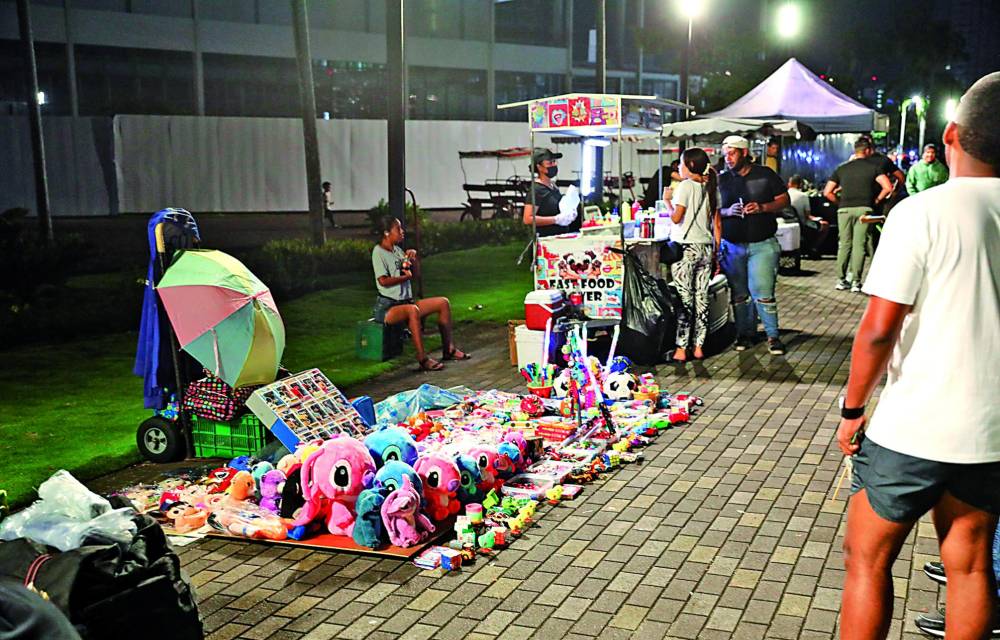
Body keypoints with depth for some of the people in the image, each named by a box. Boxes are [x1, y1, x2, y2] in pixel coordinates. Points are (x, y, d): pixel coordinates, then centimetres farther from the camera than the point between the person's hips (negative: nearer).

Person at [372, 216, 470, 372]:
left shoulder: (397, 250, 14)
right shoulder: (378, 252, -10)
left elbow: (416, 272, 21)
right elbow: (383, 281, -20)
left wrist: (414, 258, 1)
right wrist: (406, 277, -8)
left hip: (405, 301, 9)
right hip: (387, 307, -9)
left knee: (443, 303, 3)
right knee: (412, 310, -40)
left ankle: (448, 349, 7)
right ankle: (422, 358, -37)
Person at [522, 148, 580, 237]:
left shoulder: (553, 186, 16)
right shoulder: (536, 189, -11)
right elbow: (528, 219, -19)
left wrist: (569, 212, 9)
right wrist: (556, 219, -19)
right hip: (546, 239, -8)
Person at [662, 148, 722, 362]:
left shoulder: (685, 186, -9)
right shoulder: (711, 188, 10)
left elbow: (676, 217, -14)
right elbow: (717, 224, 11)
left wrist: (667, 199, 2)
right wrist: (716, 252, 16)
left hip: (685, 248, -6)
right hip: (705, 248, 6)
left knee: (684, 298, -4)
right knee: (701, 298, 9)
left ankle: (681, 349, -2)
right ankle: (698, 347, 13)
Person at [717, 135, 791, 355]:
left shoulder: (765, 175, 2)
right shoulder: (722, 179, 9)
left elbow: (784, 199, 3)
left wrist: (762, 207, -13)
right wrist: (728, 212, -12)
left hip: (762, 244, -3)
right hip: (732, 245, 3)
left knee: (763, 292, -9)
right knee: (739, 293, 8)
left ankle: (773, 336, 1)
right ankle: (744, 333, 20)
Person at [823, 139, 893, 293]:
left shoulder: (841, 168, 14)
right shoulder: (873, 167, 6)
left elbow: (827, 192, 10)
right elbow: (888, 188, -5)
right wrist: (876, 200, 8)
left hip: (844, 209, 2)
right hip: (863, 209, -2)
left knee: (844, 244, 9)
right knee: (859, 245, -1)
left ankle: (842, 280, 9)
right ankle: (856, 281, -4)